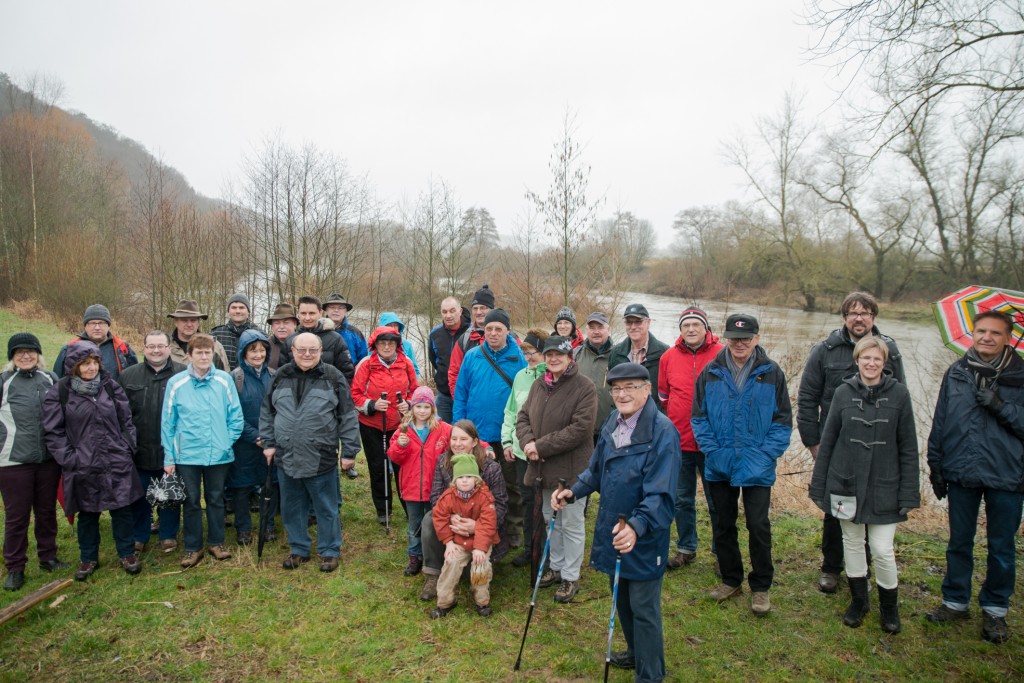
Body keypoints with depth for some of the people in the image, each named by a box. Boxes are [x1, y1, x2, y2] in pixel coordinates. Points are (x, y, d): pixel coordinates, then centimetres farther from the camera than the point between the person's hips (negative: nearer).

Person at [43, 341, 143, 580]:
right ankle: (88, 558, 31)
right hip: (83, 467, -1)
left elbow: (126, 421, 7)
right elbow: (54, 432, -3)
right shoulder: (58, 393, -4)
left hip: (118, 462, 1)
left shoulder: (111, 386, 2)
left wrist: (127, 449, 1)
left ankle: (127, 554, 25)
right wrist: (69, 459, -8)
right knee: (87, 514, 13)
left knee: (122, 510, 8)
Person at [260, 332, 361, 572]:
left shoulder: (333, 377, -5)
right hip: (286, 458, 4)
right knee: (292, 508, 16)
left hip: (322, 459, -3)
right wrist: (268, 443, 9)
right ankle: (298, 549, 33)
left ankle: (330, 551, 25)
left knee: (327, 508, 8)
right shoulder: (281, 376, 5)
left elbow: (348, 417, -4)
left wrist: (349, 452, -5)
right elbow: (267, 411, 14)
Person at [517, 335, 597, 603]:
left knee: (571, 524, 6)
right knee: (551, 520, 20)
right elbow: (523, 417, 9)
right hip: (545, 468, 7)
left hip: (572, 468, -6)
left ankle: (570, 577, 22)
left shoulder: (584, 387, -15)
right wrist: (527, 442, -13)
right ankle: (556, 566, 39)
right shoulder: (538, 385, 7)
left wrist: (541, 446, -21)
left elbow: (580, 429, -22)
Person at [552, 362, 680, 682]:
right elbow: (597, 469, 14)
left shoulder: (662, 432, -23)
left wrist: (636, 527, -42)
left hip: (644, 537, -7)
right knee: (622, 599, 24)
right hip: (613, 528, 8)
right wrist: (573, 491, -2)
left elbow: (660, 494, -28)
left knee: (643, 608, 7)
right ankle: (636, 652, 47)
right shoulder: (613, 423, 2)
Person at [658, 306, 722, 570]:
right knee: (682, 500, 15)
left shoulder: (722, 355, -7)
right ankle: (686, 548, 30)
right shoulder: (669, 357, 2)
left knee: (717, 501, 8)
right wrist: (677, 418, 12)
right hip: (679, 441, 3)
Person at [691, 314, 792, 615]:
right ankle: (731, 580, 33)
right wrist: (711, 450, -9)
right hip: (719, 465, 2)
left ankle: (761, 587, 23)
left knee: (758, 526, 4)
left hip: (757, 467, -2)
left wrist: (765, 454, -12)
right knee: (724, 525, 15)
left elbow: (782, 421, -2)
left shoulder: (772, 373, -5)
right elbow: (699, 417, 2)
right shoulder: (710, 372, -2)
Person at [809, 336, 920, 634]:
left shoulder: (898, 394, -4)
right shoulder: (843, 392, -2)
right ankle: (858, 601, 32)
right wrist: (818, 486, 3)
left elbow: (908, 447, -1)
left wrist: (908, 493, -4)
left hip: (884, 487, -1)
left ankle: (889, 606, 26)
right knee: (852, 543, 12)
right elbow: (827, 441, 3)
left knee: (882, 550, 1)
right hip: (846, 484, 2)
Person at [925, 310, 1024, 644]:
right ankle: (955, 601, 30)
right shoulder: (955, 374, 2)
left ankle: (995, 609, 30)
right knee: (959, 543, 14)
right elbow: (939, 423, 5)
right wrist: (936, 466, 5)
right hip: (962, 473, 2)